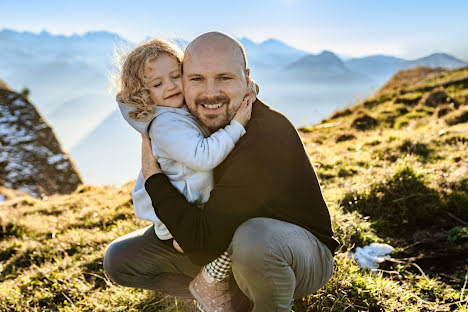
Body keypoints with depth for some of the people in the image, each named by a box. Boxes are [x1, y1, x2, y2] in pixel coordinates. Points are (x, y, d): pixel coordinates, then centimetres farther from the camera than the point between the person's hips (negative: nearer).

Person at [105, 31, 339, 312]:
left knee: (255, 237, -43)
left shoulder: (267, 138, -33)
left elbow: (202, 245, -33)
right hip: (228, 241, 7)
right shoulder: (192, 118, -7)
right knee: (119, 259, 2)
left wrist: (153, 176, -23)